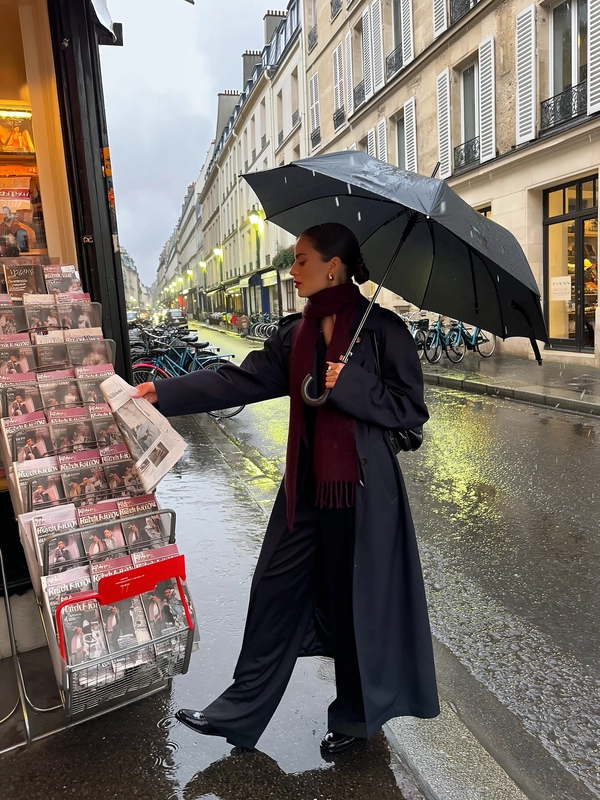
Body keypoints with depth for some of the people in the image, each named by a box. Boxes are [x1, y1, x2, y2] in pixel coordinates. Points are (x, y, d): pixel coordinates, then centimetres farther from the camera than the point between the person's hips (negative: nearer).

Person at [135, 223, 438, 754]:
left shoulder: (382, 329, -11)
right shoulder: (296, 333, 7)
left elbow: (412, 409, -10)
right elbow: (241, 381, 4)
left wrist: (349, 386, -21)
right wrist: (163, 393, 1)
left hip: (361, 489, -6)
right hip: (306, 485, 6)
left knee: (356, 600, 10)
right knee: (276, 591, 13)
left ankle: (357, 716, 37)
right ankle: (241, 711, 32)